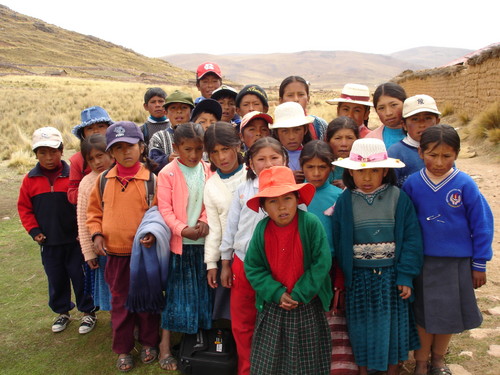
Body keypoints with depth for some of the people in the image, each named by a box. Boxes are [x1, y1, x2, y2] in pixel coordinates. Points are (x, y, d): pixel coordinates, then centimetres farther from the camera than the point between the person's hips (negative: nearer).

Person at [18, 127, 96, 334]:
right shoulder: (30, 179, 0)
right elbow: (24, 208, 7)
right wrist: (34, 231, -2)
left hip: (75, 240, -3)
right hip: (48, 243, 3)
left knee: (80, 277, 6)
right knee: (56, 280, 16)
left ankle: (88, 312, 23)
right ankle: (62, 312, 35)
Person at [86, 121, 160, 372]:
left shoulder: (151, 179, -9)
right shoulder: (104, 180, 0)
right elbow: (94, 210, 11)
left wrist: (153, 232, -21)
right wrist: (96, 234, -3)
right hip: (114, 253, 3)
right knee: (120, 301, 14)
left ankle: (149, 342, 34)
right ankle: (123, 349, 31)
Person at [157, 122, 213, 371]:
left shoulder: (207, 171, 3)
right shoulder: (167, 173, -8)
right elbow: (164, 209, -11)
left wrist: (205, 222, -12)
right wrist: (183, 229, -20)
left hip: (203, 240, 3)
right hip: (179, 242, -3)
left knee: (202, 291, 12)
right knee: (176, 292, 4)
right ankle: (165, 346, 18)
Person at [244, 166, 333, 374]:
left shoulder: (311, 224, -16)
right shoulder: (262, 230, -8)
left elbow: (322, 263, -15)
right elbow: (253, 268, -4)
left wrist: (299, 295, -15)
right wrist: (276, 294, -15)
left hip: (308, 306, -2)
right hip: (272, 306, 2)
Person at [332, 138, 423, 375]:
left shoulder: (399, 198, -8)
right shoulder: (344, 202, -6)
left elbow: (411, 239, -6)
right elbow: (338, 242, -1)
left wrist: (405, 275, -8)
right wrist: (341, 278, 0)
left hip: (391, 275, 0)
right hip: (358, 277, 1)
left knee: (392, 324, 12)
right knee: (361, 327, 13)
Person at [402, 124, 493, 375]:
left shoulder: (465, 184, -12)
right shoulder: (412, 184, -9)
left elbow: (482, 224, -4)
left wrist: (479, 264, -1)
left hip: (457, 263, 0)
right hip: (422, 262, 0)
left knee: (449, 315, 16)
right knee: (423, 314, 12)